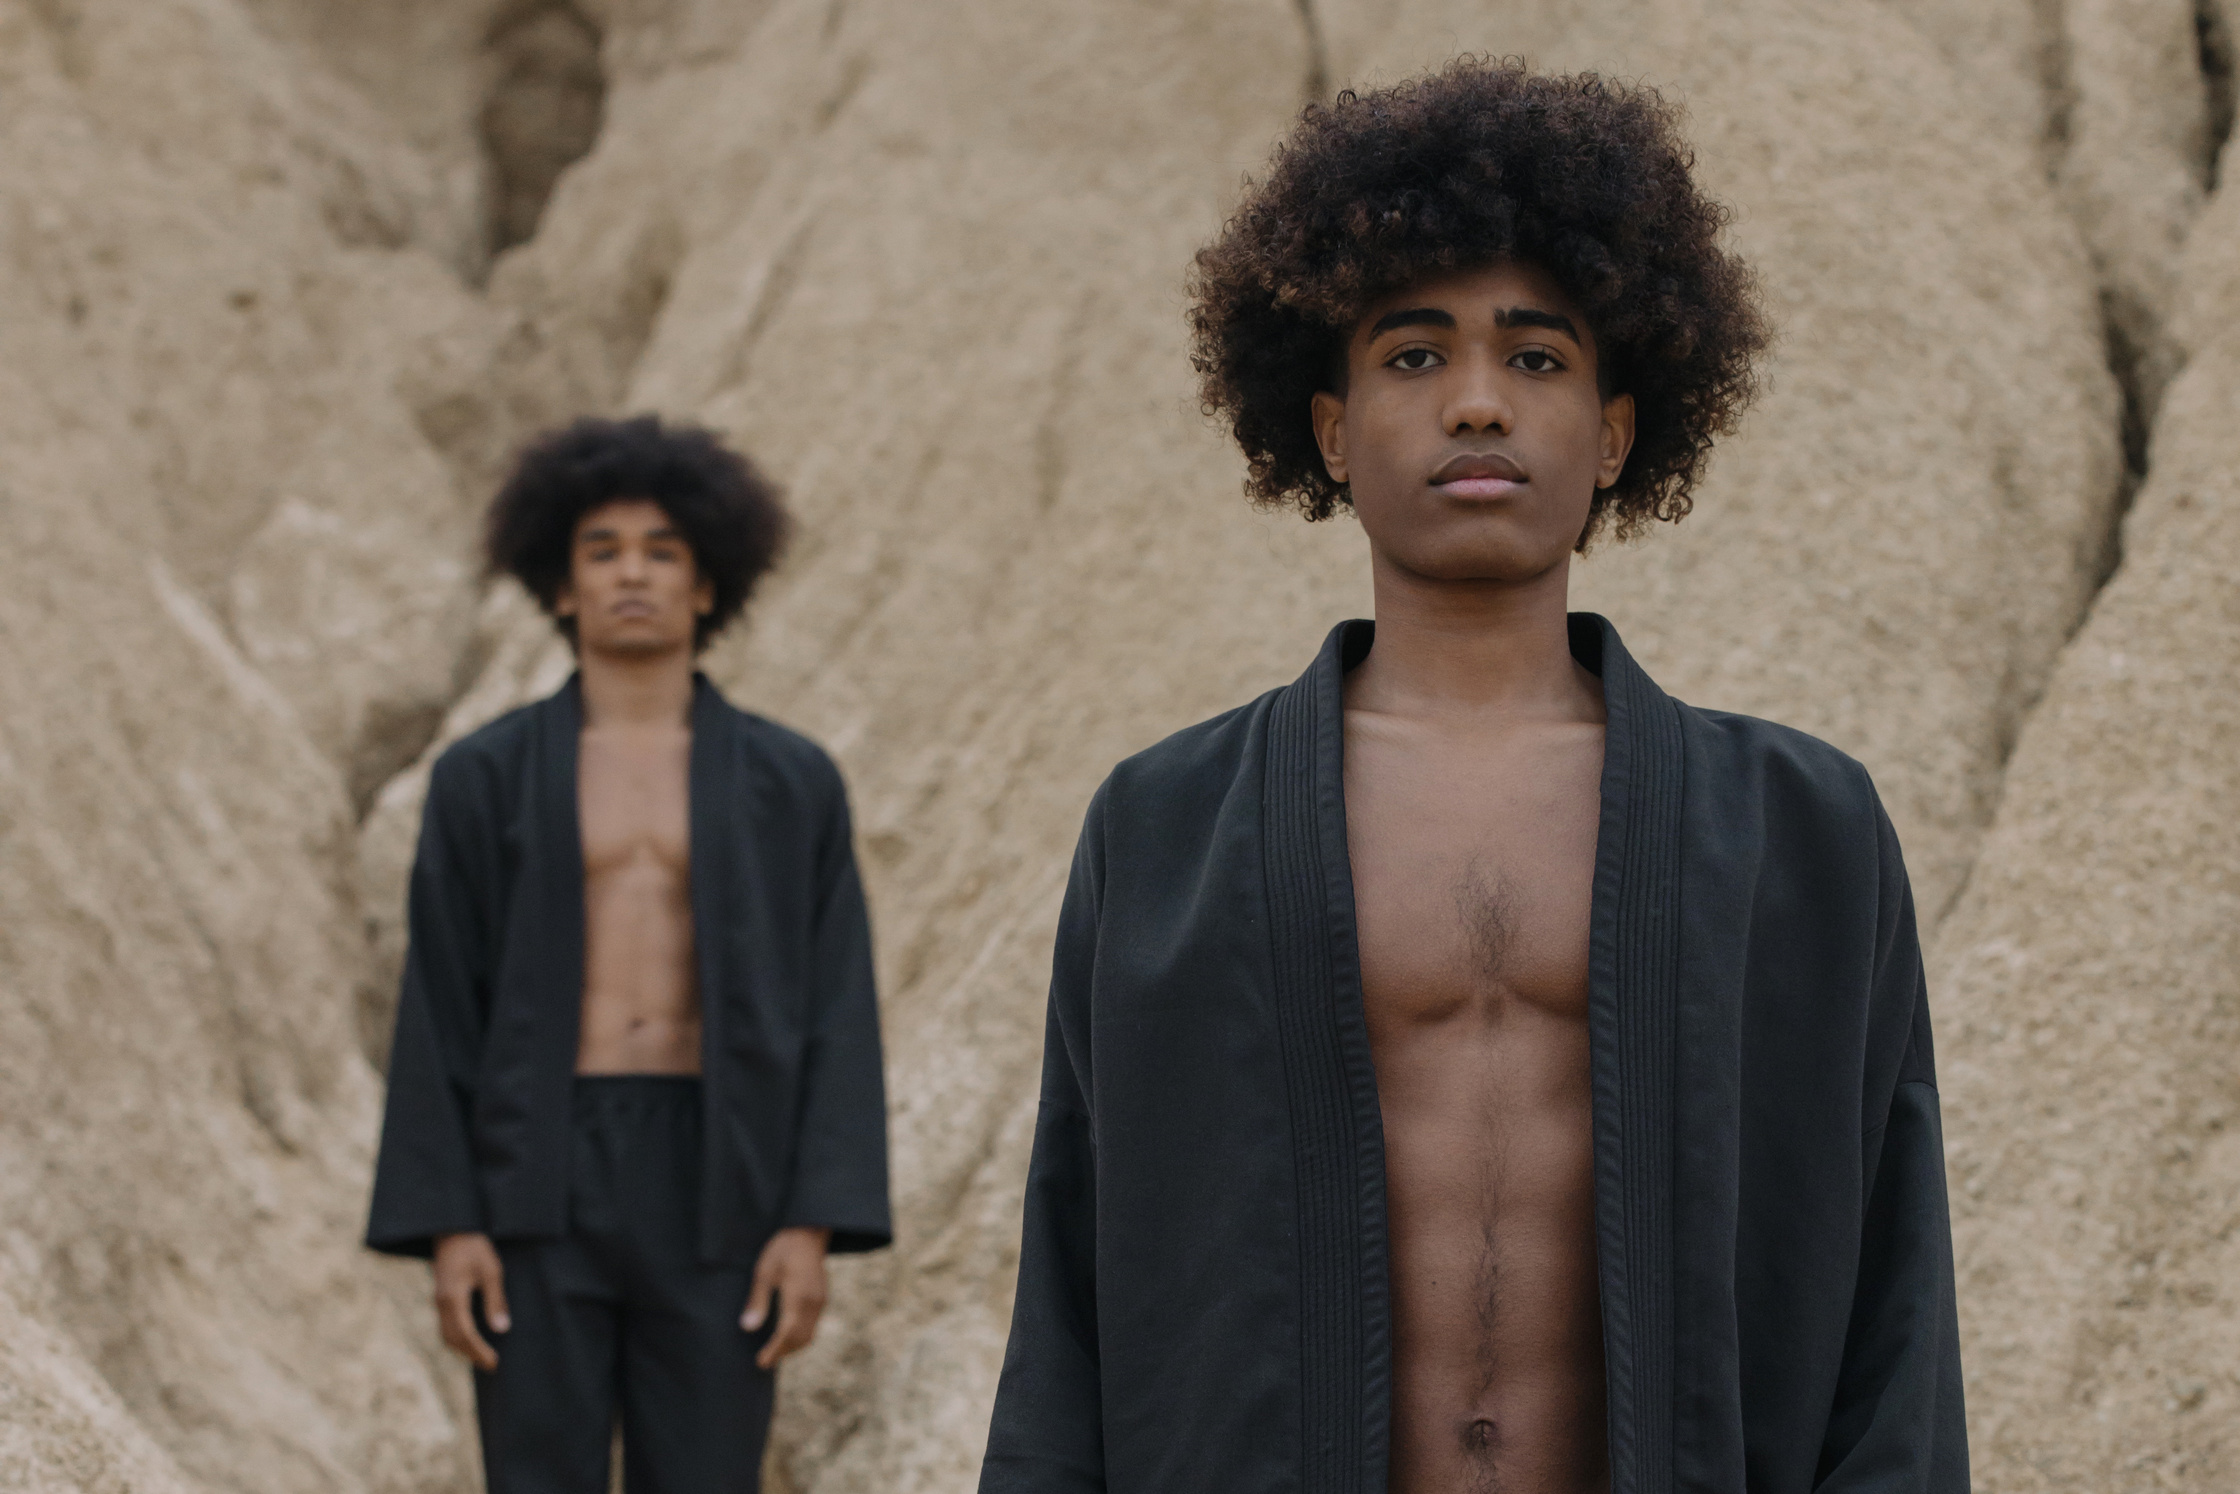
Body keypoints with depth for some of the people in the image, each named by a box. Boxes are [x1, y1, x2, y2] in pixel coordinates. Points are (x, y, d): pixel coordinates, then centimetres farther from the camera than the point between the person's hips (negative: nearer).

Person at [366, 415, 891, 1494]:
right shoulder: (482, 779, 6)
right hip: (541, 1181, 0)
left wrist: (815, 1225, -7)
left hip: (716, 1189, 1)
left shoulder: (793, 784, 7)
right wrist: (445, 1228, -5)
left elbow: (836, 1020, 3)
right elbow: (438, 1017, 3)